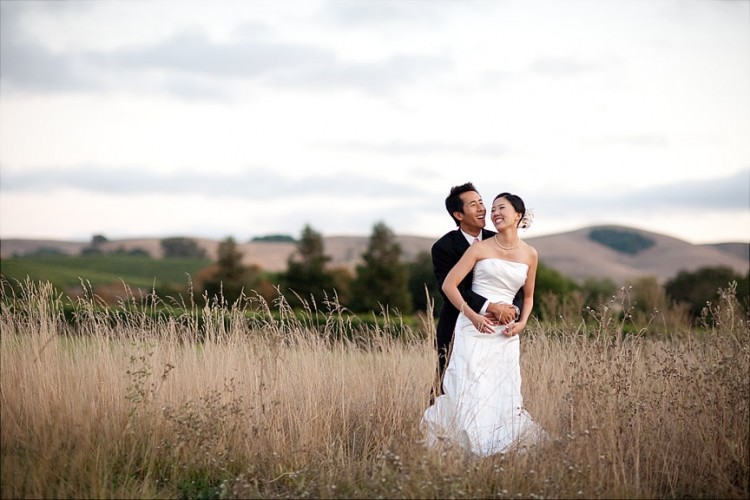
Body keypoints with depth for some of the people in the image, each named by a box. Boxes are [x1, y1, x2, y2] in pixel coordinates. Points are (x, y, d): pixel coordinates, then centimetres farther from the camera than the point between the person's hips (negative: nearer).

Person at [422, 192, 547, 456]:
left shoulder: (530, 255, 8)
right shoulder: (480, 248, -1)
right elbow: (449, 285, -4)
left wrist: (522, 323, 0)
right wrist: (472, 315, -14)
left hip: (506, 333, 3)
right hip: (475, 327, -3)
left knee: (504, 393, 2)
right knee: (469, 390, -10)